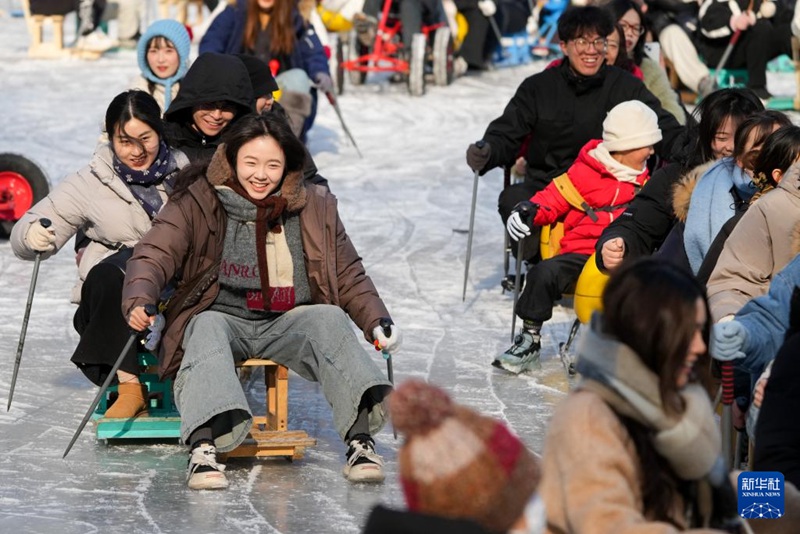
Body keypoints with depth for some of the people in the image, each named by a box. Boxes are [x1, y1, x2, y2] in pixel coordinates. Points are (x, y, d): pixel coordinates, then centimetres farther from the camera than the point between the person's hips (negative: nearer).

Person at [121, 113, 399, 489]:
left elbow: (348, 275, 16)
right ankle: (202, 447, -54)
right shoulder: (199, 203, 0)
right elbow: (155, 254, -8)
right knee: (206, 329, -35)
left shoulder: (315, 207, 8)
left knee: (329, 318, -28)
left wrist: (377, 321, 0)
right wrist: (139, 300, -29)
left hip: (288, 323, 2)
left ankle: (360, 440, -41)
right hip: (223, 317, -1)